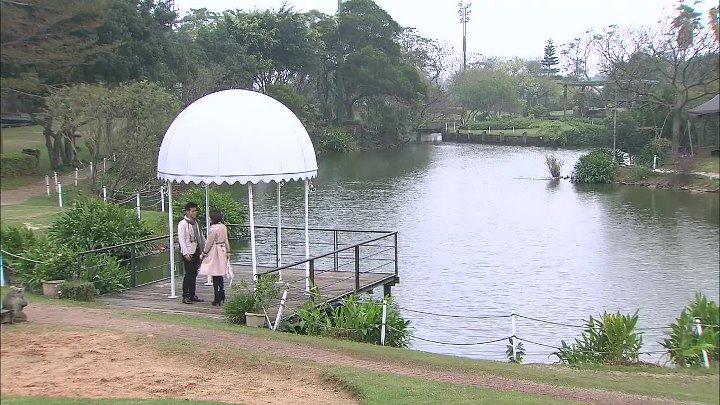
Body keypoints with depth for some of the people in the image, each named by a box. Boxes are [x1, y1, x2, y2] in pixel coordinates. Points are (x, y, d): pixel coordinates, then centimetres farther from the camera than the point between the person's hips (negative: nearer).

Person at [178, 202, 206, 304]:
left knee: (194, 274, 10)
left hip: (197, 252, 7)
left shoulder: (196, 222, 14)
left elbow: (201, 236, 22)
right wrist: (185, 253, -20)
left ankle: (192, 295, 17)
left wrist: (205, 248, 17)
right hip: (188, 253, -7)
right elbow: (181, 239, -13)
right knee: (188, 274, -6)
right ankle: (185, 297, -1)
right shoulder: (182, 224, -9)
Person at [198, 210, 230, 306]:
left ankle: (217, 299, 0)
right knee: (220, 275, 16)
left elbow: (209, 243, -14)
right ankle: (222, 296, 19)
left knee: (215, 276, -2)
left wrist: (203, 254, -4)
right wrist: (228, 252, 21)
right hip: (222, 251, 8)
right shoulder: (223, 227, 6)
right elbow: (226, 240, 13)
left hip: (214, 252, -8)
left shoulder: (213, 229, -19)